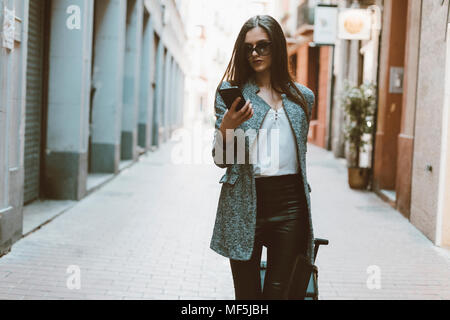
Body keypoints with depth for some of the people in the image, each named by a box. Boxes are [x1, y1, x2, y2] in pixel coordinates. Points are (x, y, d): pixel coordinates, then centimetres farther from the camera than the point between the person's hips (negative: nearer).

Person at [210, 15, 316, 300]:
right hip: (244, 204, -2)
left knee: (278, 291, 5)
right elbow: (221, 160, 0)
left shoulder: (303, 97, 11)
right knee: (247, 293, 2)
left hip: (290, 204, 2)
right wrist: (227, 126, -20)